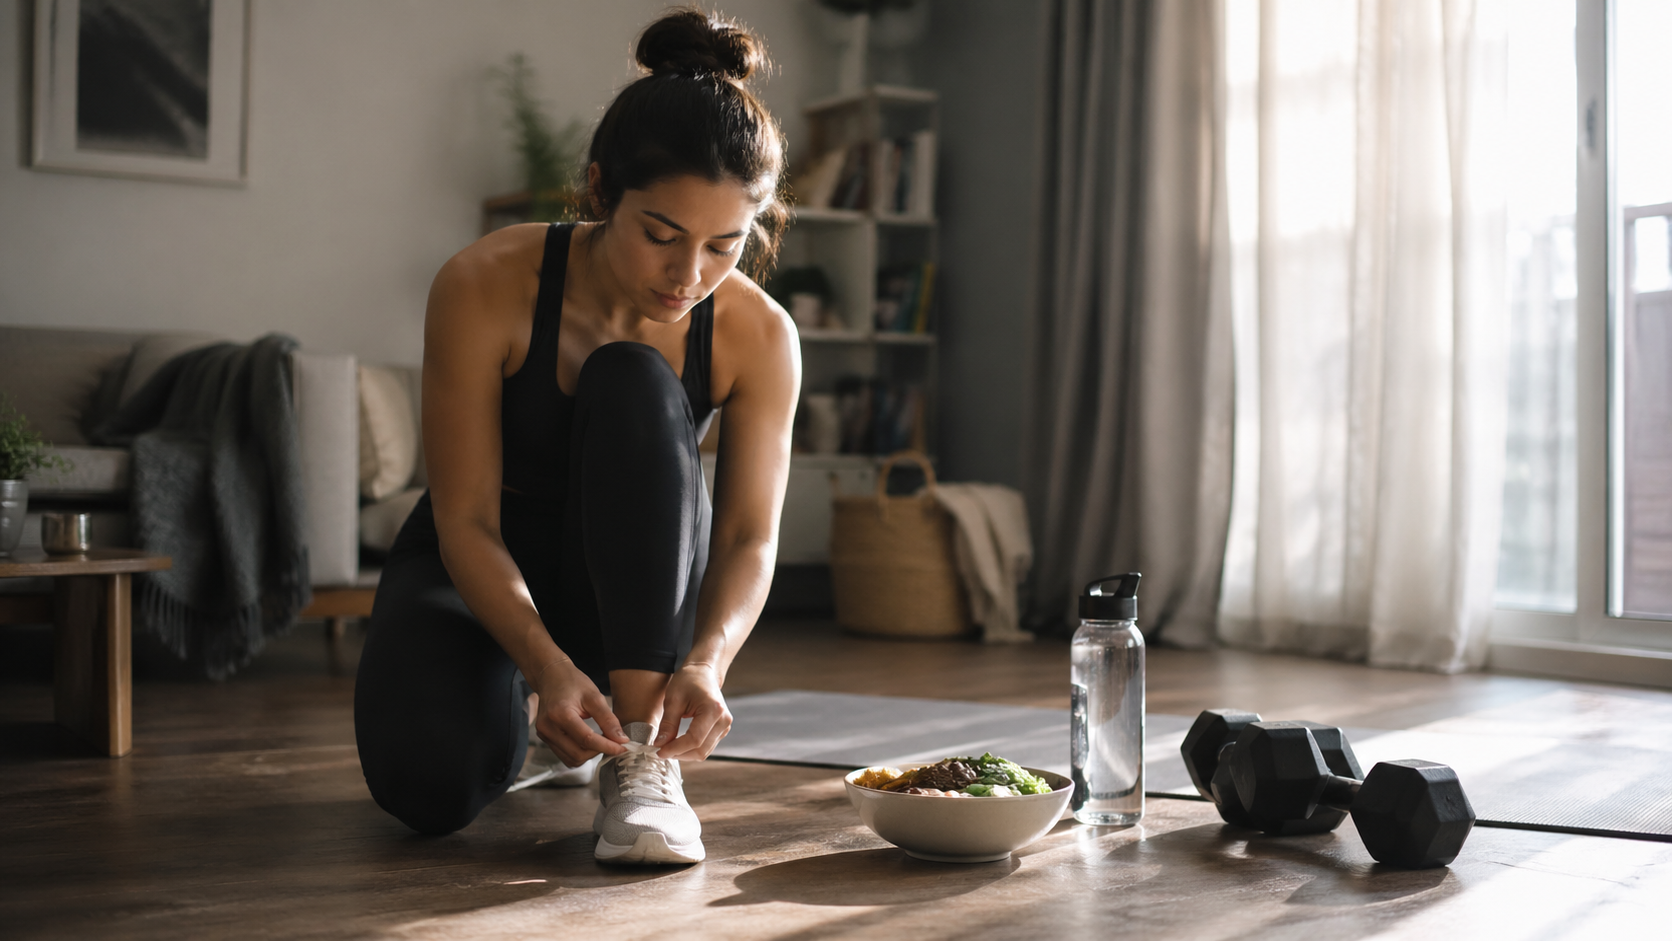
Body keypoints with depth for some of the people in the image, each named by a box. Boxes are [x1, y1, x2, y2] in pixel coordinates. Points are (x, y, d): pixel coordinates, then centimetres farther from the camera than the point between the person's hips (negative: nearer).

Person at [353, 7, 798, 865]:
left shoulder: (758, 335, -20)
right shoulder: (485, 288, -26)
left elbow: (749, 537, -18)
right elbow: (466, 522, -25)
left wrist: (707, 660, -39)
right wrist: (547, 665, -41)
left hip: (629, 593, 1)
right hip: (478, 570, -1)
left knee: (634, 382, -31)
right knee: (431, 786, -31)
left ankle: (642, 757, -29)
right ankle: (515, 707, 10)